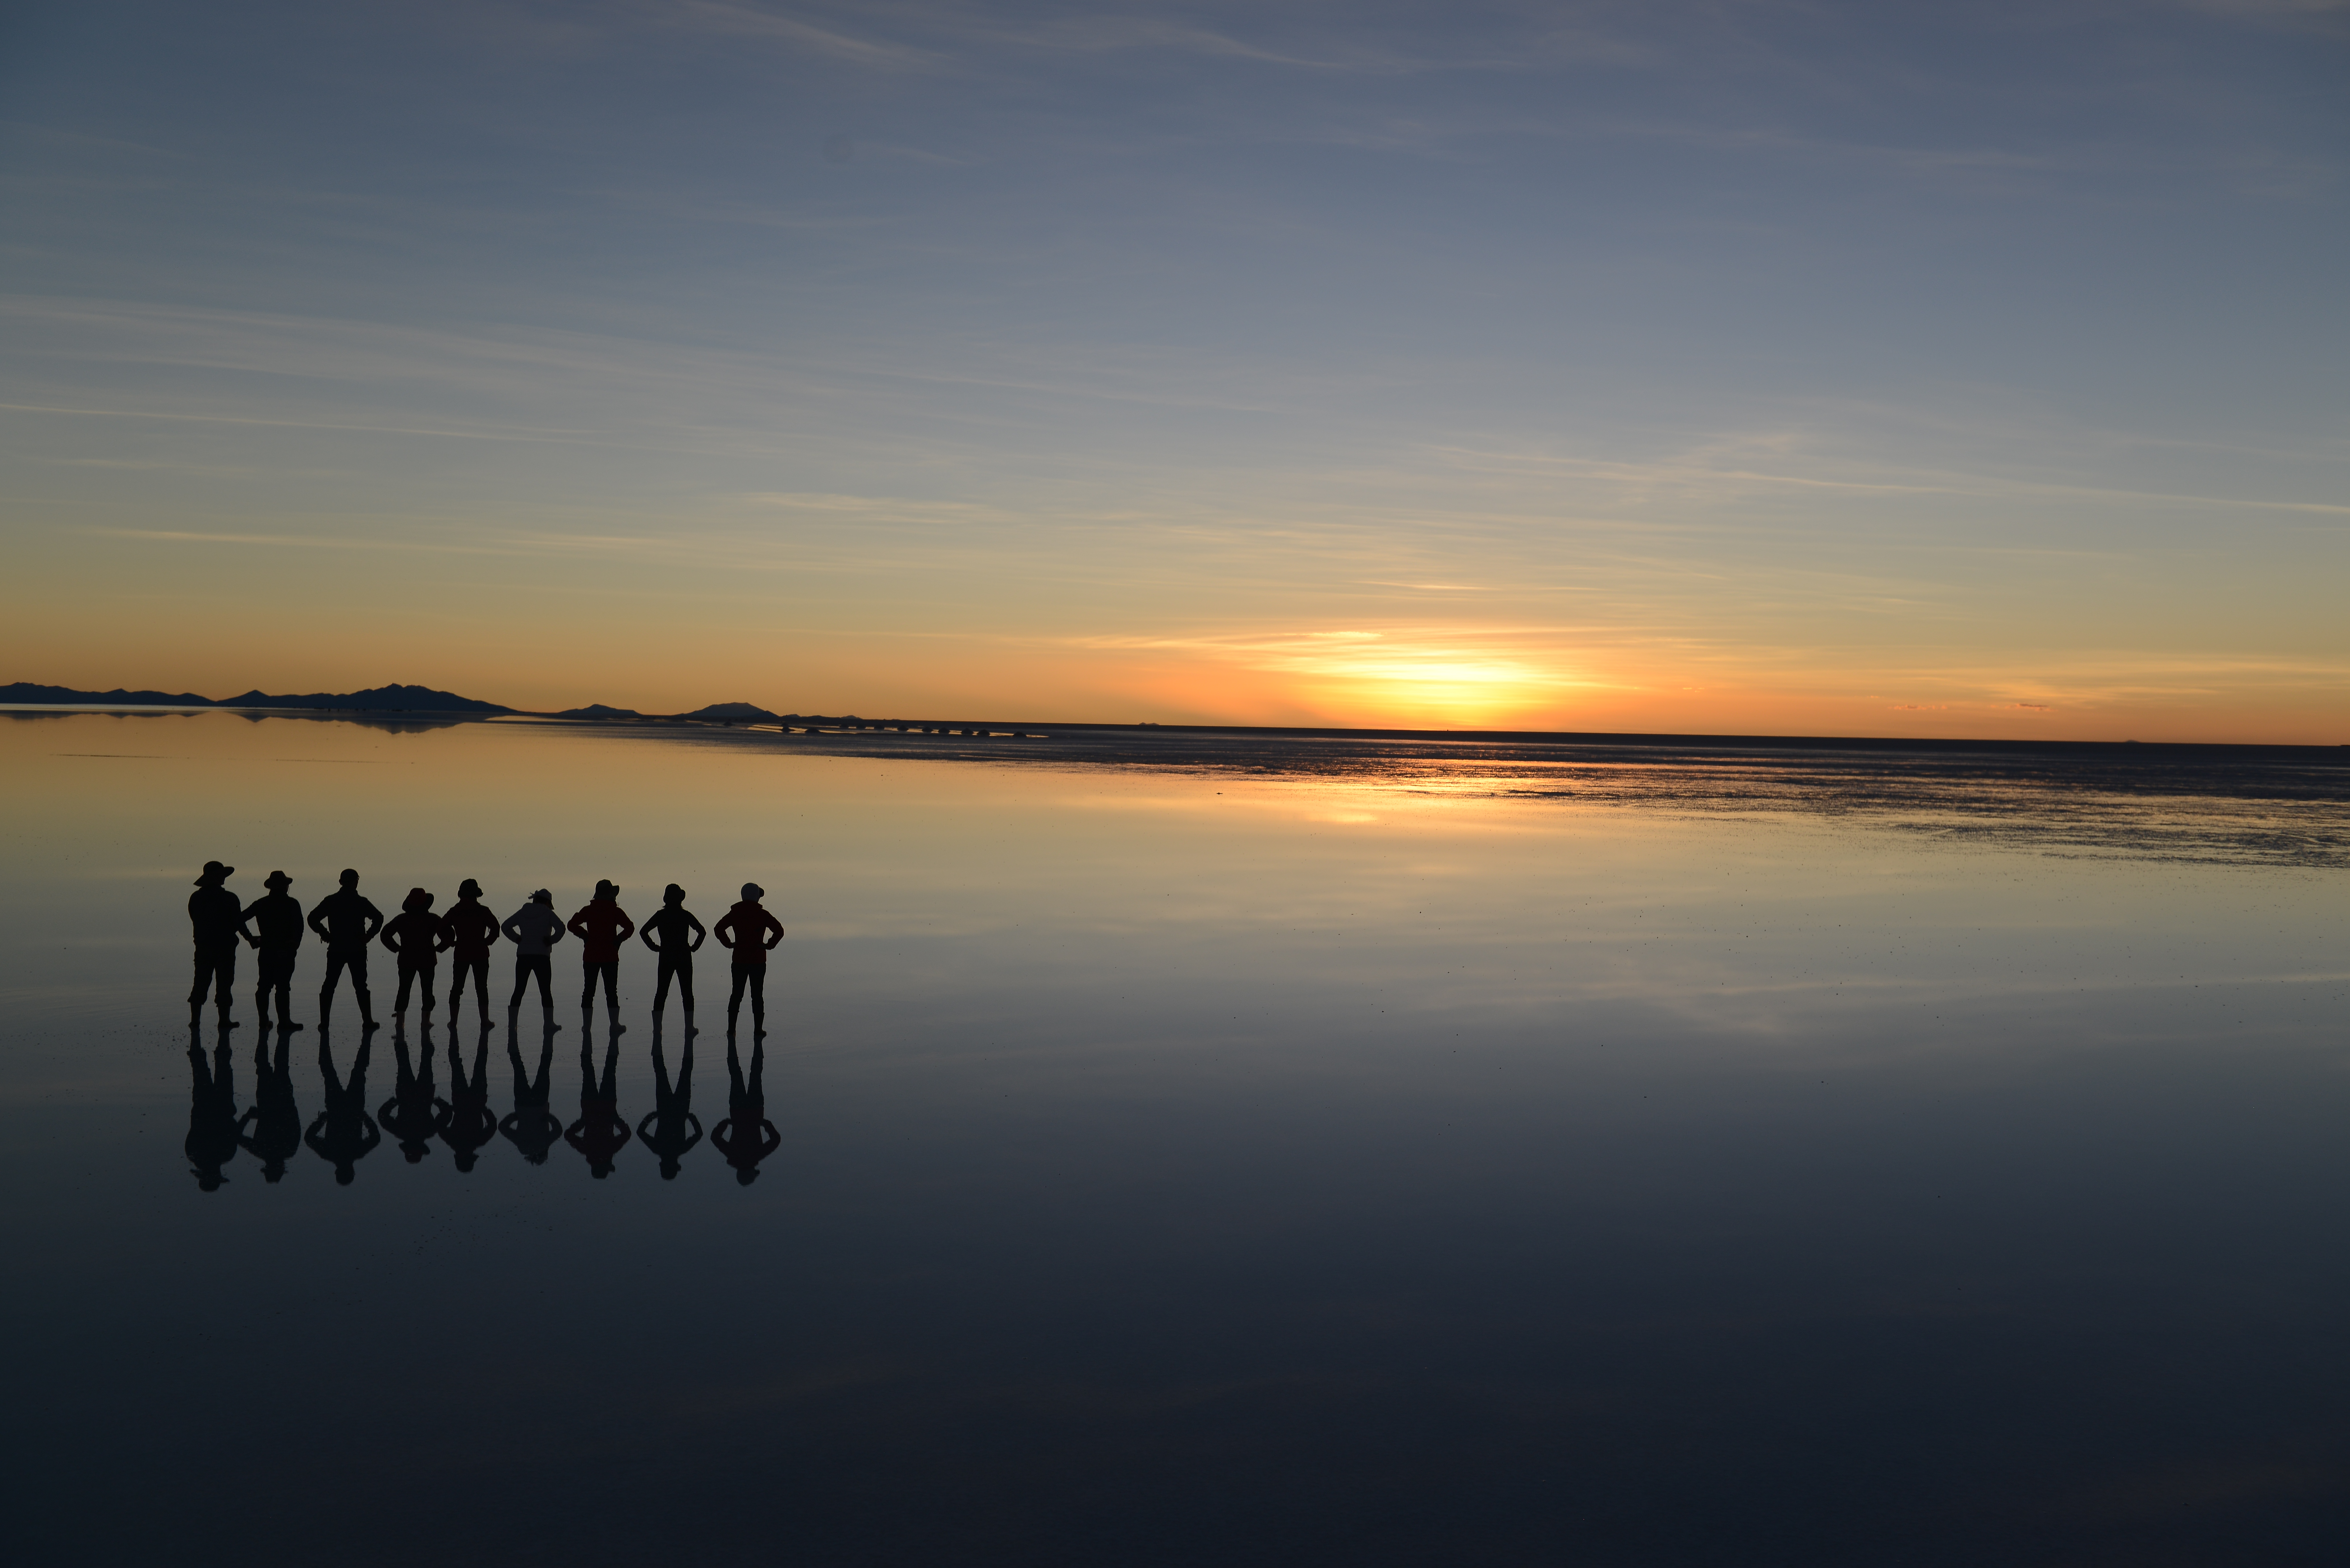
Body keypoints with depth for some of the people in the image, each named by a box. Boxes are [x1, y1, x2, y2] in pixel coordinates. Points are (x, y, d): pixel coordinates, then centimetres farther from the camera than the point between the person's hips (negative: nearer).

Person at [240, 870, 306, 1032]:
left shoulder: (261, 904, 8)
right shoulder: (292, 904, -4)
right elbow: (299, 927, -12)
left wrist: (250, 938, 11)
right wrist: (295, 945, -2)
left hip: (266, 950, 4)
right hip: (286, 951, -4)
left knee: (264, 986, 10)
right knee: (283, 987, -5)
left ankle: (264, 1020, 11)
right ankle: (284, 1021, -6)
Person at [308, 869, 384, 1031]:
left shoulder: (330, 901, 3)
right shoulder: (361, 902, -4)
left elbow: (313, 918, -3)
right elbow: (378, 918, -14)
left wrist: (325, 935, 5)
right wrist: (368, 936, -4)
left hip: (335, 950, 2)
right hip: (357, 951, -2)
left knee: (329, 985, 8)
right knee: (360, 986, 4)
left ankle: (324, 1021, 6)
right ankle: (367, 1021, 3)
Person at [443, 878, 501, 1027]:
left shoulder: (454, 912, 2)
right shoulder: (483, 911, -5)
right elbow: (495, 927, -12)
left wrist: (451, 942, 10)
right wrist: (488, 942, 0)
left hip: (461, 953, 2)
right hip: (480, 954, -2)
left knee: (456, 988, 9)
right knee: (481, 988, 3)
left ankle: (453, 1021, 8)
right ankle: (485, 1021, 3)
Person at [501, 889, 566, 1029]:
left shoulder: (522, 912, 11)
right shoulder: (547, 913, 0)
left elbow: (505, 927, 10)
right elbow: (561, 927, -14)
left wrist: (517, 939, 11)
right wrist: (552, 940, -2)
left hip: (523, 956, 3)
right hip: (541, 956, -3)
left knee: (519, 991, 4)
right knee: (545, 990, 4)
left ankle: (512, 1024, 1)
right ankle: (549, 1023, 6)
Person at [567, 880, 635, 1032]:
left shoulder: (588, 911, 3)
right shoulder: (615, 912, -5)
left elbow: (572, 925, 3)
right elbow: (630, 928, -13)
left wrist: (586, 937, 10)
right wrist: (618, 940, -2)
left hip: (590, 956, 2)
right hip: (610, 957, -2)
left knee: (588, 991, 7)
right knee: (611, 991, 3)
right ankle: (615, 1025, 4)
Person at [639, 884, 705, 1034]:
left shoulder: (661, 916, 0)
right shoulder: (685, 916, -5)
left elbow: (643, 932, -3)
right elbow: (702, 932, -11)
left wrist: (654, 947, 4)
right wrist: (695, 947, -1)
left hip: (666, 958, 2)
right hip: (684, 958, -1)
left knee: (661, 993, 7)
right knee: (687, 993, 5)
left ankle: (657, 1029, 5)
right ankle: (689, 1029, 7)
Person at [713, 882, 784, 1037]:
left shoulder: (735, 913, 2)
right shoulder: (763, 915, -6)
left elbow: (718, 929, -1)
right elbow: (779, 931, -13)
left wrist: (728, 943, 6)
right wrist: (769, 945, -4)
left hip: (739, 959, 2)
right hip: (758, 960, -2)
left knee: (736, 994, 9)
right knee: (757, 995, 3)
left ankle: (731, 1028, 8)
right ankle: (758, 1029, 2)